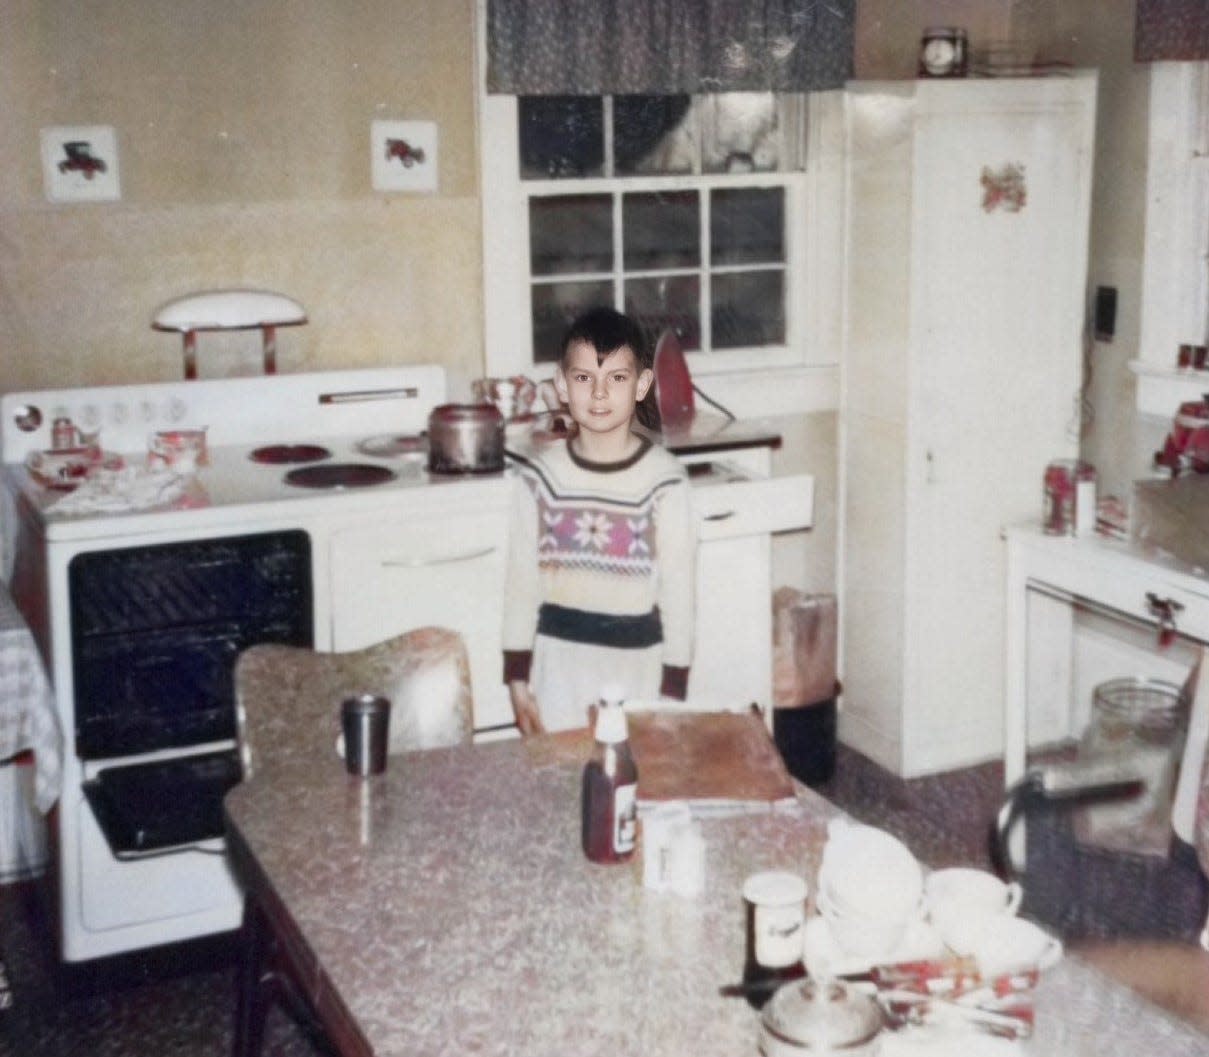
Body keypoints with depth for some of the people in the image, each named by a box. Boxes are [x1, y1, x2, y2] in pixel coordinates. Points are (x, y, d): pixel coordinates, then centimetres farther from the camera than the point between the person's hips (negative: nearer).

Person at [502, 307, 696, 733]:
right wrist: (517, 677, 2)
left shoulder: (664, 478, -8)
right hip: (560, 659, 2)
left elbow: (679, 588, -4)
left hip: (638, 663, -1)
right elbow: (521, 579, 2)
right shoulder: (540, 474, -3)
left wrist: (672, 689, -3)